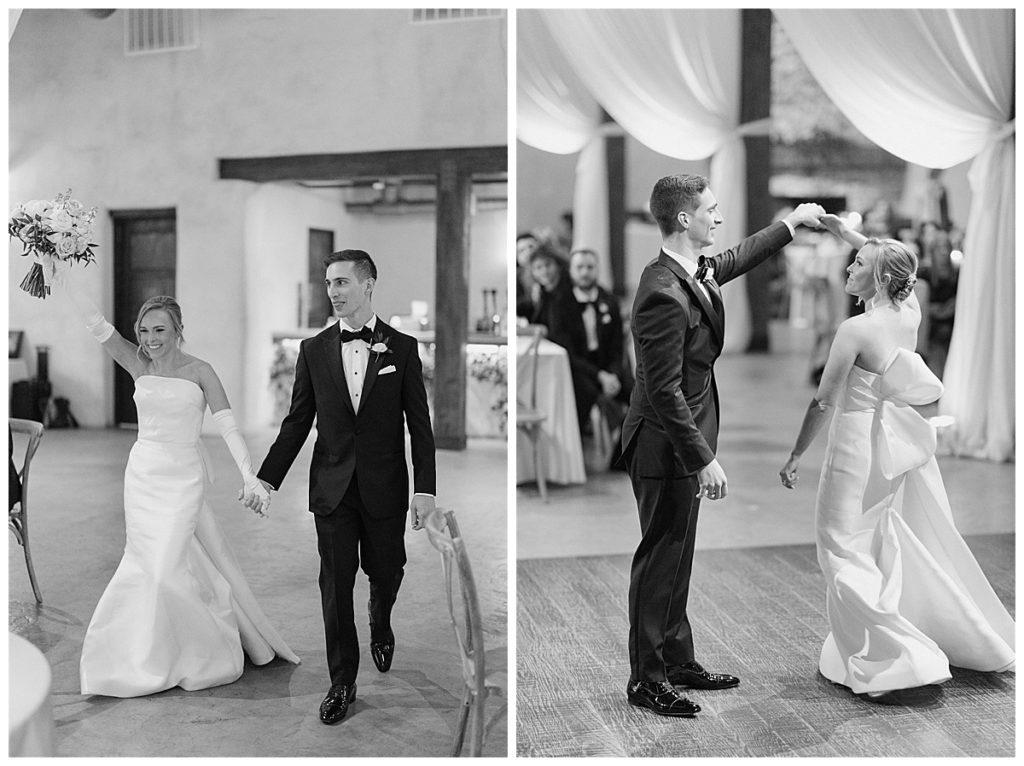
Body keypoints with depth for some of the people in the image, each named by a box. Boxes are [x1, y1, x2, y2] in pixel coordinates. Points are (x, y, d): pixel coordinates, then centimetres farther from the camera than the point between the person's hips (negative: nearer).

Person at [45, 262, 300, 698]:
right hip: (142, 474, 4)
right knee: (143, 561, 8)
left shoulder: (199, 371, -9)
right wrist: (63, 284, -18)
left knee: (165, 565, -8)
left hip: (183, 478, -4)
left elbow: (228, 427, -15)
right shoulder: (138, 365, 2)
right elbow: (97, 326, -7)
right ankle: (149, 655, 24)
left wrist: (250, 478, -26)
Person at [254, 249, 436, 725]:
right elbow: (297, 421, 5)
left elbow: (419, 424, -3)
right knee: (335, 587, 3)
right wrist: (267, 478, -3)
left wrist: (425, 488, -9)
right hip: (333, 487, 1)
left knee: (386, 572, 14)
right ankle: (342, 683, 15)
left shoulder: (402, 348, -2)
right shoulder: (313, 350, 3)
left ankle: (381, 628, 48)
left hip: (385, 488, -1)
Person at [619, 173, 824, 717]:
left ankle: (678, 661, 31)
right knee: (660, 559, 1)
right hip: (665, 447, -10)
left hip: (683, 445, 10)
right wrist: (703, 459, -24)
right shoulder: (664, 294, -25)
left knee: (677, 558, 18)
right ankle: (645, 679, 14)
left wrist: (793, 222, 35)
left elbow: (738, 259, 29)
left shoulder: (697, 271, 5)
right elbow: (664, 390, -26)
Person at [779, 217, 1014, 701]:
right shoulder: (910, 313, -1)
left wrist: (796, 456, -7)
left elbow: (825, 402, -16)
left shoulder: (856, 330, -20)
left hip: (860, 445, -8)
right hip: (902, 442, 8)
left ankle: (890, 663, 1)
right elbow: (892, 264, 20)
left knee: (845, 551, 4)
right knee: (919, 547, 21)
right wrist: (844, 231, 18)